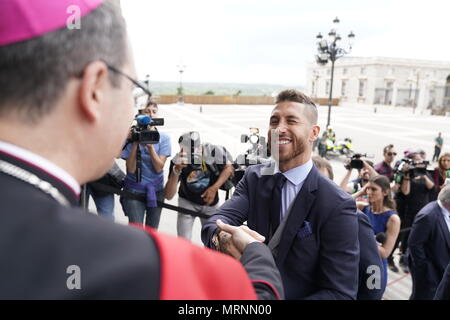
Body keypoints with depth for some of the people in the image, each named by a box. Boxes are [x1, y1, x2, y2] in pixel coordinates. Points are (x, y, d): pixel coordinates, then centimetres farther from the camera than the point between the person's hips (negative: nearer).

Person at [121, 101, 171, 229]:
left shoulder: (164, 138, -5)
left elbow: (159, 167, -12)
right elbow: (131, 169, -14)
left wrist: (150, 146, -23)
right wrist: (135, 143, -21)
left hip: (155, 190, 2)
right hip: (134, 190, -2)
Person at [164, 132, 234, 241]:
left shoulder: (213, 152, -31)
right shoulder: (178, 161, -30)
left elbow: (228, 167, -10)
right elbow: (168, 196, -32)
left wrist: (214, 188, -21)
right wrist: (176, 170, -45)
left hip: (210, 200, 1)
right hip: (187, 202, -1)